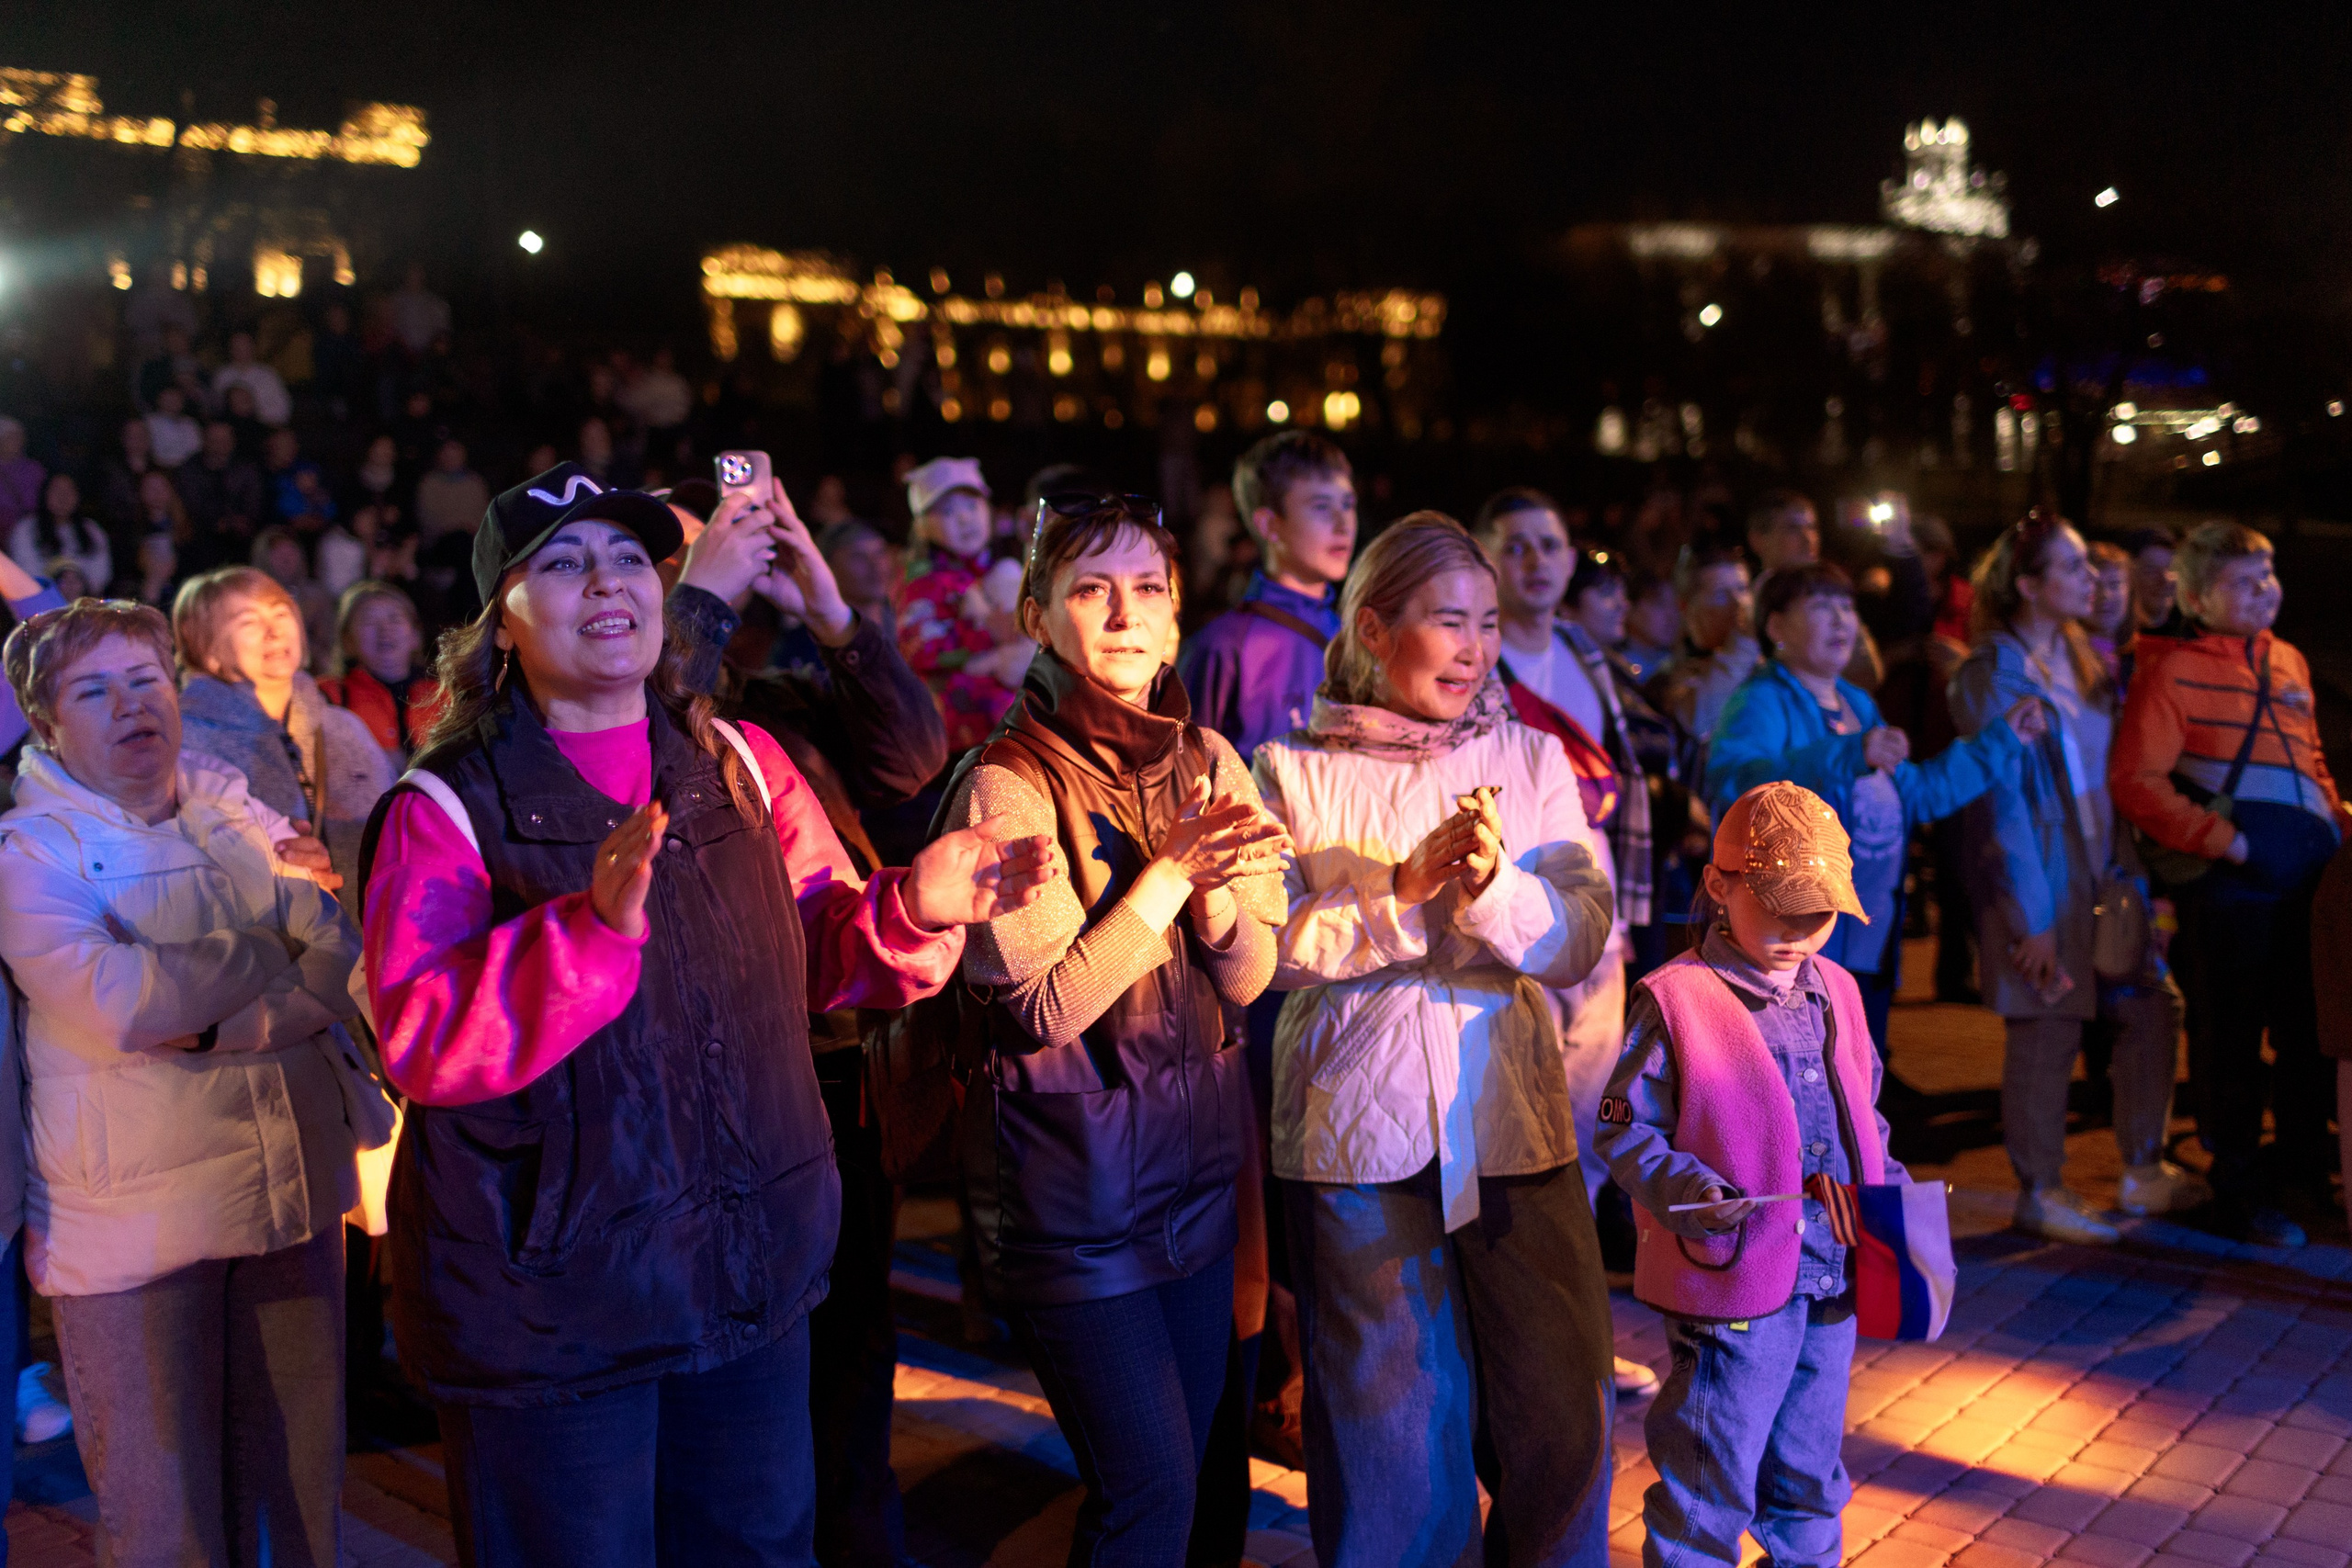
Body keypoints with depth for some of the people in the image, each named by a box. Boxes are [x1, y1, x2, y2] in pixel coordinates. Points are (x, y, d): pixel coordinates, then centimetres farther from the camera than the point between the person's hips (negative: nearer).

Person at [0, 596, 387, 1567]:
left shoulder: (241, 817, 10)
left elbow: (348, 960, -1)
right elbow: (113, 1003, -20)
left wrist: (224, 1026, -17)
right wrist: (278, 943, -8)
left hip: (293, 1192, 4)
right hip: (134, 1222, -4)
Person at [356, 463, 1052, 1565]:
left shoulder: (741, 764, 4)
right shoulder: (447, 809, -10)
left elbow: (818, 953, 11)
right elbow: (421, 1042, -21)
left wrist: (915, 909, -11)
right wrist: (593, 928, -36)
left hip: (752, 1285, 5)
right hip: (552, 1307, -4)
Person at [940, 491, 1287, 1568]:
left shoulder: (1207, 761, 3)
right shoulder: (1006, 784, -14)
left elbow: (1249, 980, 2)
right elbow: (1041, 1009, -19)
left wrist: (1215, 889, -18)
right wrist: (1172, 872, -21)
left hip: (1198, 1163, 6)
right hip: (1073, 1185, -6)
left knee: (1189, 1467, 17)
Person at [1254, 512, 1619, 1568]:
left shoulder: (1530, 759, 8)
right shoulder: (1292, 769, 1)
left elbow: (1582, 942, -2)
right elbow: (1272, 946, -9)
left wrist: (1495, 885, -20)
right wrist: (1403, 889, -19)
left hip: (1512, 1119, 2)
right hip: (1357, 1131, -2)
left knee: (1560, 1405, 5)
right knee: (1390, 1426, 7)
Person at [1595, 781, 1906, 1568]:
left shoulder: (1835, 993, 9)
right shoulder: (1675, 999, -12)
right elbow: (1625, 1130, -10)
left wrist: (1888, 1183, 7)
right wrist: (1686, 1191, -25)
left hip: (1833, 1279, 6)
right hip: (1732, 1284, -6)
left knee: (1809, 1462, 21)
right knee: (1712, 1471, 3)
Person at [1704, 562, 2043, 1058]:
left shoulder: (1858, 705, 18)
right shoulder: (1761, 703, -10)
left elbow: (1917, 792, 31)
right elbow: (1731, 780, -32)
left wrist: (2000, 739, 30)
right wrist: (1848, 756, -39)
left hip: (1869, 951, 9)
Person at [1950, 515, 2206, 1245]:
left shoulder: (2084, 661, 12)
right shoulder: (1994, 673, -13)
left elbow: (2104, 778, 17)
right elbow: (2001, 801, -16)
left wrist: (2128, 870, 10)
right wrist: (2031, 919, -17)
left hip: (2100, 873, 8)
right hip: (2039, 880, -8)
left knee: (2151, 1008, 8)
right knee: (2047, 1032, 0)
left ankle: (2143, 1172, 23)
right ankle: (2040, 1194, 14)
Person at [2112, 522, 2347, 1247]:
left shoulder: (2289, 662, 14)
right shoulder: (2172, 668, -7)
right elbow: (2135, 779, -14)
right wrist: (2216, 836, -21)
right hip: (2229, 883, -7)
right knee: (2231, 1037, 3)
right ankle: (2238, 1189, 16)